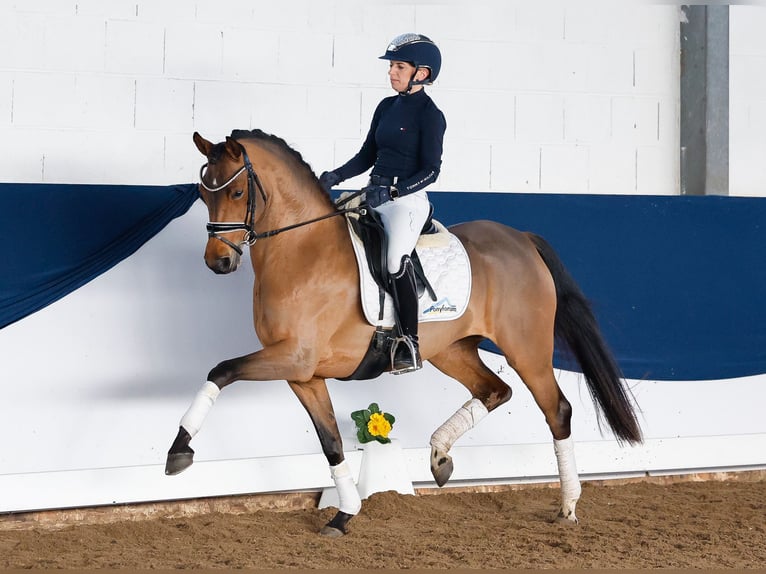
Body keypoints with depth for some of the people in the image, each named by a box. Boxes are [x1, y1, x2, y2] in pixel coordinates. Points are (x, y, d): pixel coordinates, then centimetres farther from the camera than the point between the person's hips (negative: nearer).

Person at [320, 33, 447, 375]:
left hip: (407, 200, -9)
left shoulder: (430, 115, -8)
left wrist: (392, 192, -24)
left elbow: (430, 170, -13)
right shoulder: (386, 107, 14)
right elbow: (368, 155, 17)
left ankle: (409, 346, -28)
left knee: (396, 259, -30)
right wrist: (336, 176, 1)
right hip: (375, 194, 9)